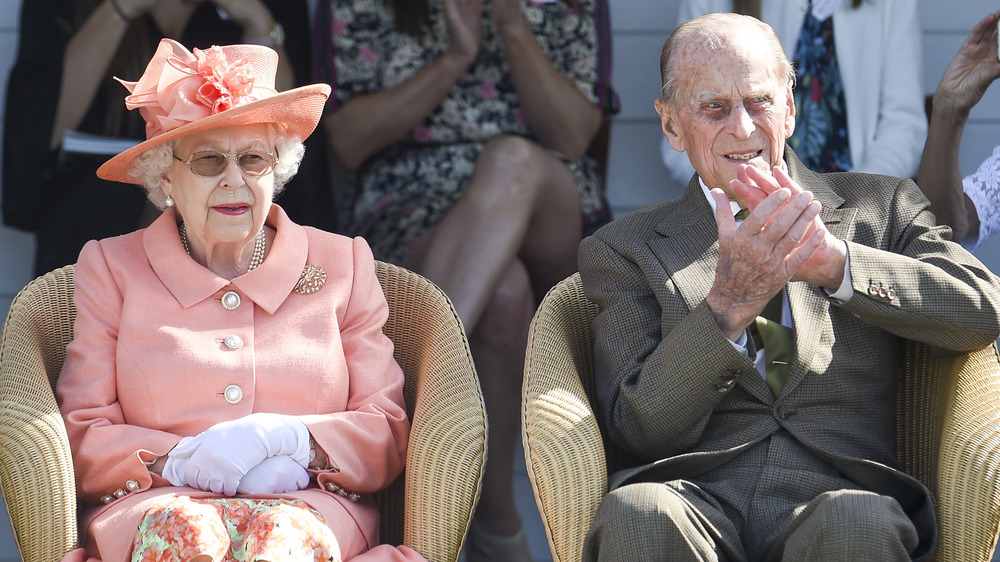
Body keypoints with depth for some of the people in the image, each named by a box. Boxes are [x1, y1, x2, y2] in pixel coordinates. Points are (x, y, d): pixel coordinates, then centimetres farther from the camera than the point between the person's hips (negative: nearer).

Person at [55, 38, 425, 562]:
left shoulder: (343, 265, 17)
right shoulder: (110, 269, 15)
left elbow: (389, 435, 10)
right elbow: (80, 439, 7)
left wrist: (288, 441, -12)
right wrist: (182, 462, -14)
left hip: (307, 507, 0)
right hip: (149, 506, 0)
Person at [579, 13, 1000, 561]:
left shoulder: (882, 208, 18)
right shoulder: (623, 250, 15)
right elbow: (638, 429, 3)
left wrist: (834, 262, -14)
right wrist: (730, 303, -13)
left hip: (840, 489, 0)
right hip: (696, 494, 0)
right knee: (634, 515, -35)